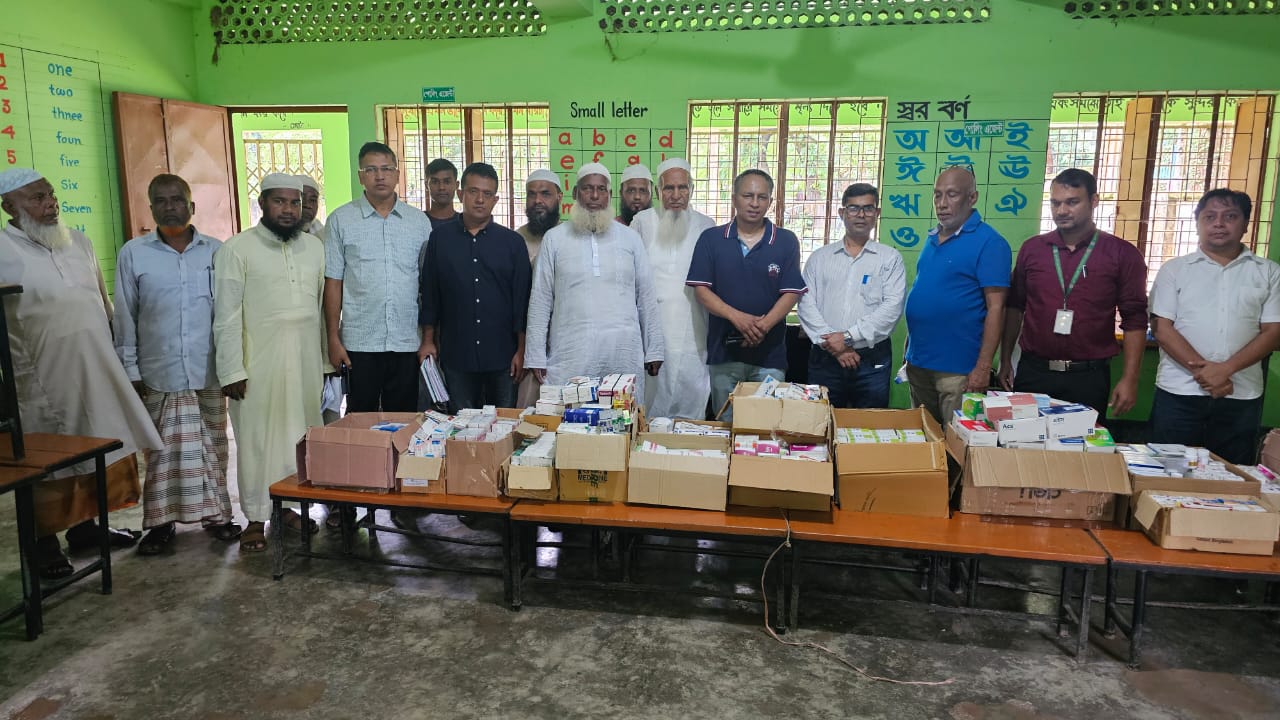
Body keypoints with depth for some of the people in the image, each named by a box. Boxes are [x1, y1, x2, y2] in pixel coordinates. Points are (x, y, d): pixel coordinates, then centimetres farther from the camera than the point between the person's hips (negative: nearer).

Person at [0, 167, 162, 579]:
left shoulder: (78, 242, 9)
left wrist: (118, 357, 14)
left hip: (97, 373, 6)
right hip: (45, 380, -6)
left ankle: (85, 527, 31)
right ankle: (44, 543, 19)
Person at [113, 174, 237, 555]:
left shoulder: (215, 250, 2)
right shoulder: (133, 254, 1)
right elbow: (125, 318, 4)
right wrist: (131, 370, 1)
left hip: (208, 371, 1)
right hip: (158, 373, 0)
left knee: (212, 446, 9)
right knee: (162, 450, 6)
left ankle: (216, 513, 20)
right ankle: (160, 522, 16)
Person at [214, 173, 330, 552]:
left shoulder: (314, 246, 9)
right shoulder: (237, 249, -5)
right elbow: (227, 315, -7)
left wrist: (328, 358, 10)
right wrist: (231, 371, -10)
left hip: (306, 360, 4)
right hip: (258, 362, -4)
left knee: (300, 433, 9)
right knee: (257, 438, 3)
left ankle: (290, 505, 24)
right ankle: (256, 518, 15)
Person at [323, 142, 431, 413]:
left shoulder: (419, 221, 7)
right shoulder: (341, 220, 2)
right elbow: (333, 283, 2)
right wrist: (333, 339, -2)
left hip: (407, 341, 1)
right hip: (360, 342, -1)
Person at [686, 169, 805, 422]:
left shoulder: (786, 241, 3)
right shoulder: (711, 239, 3)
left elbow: (791, 293, -2)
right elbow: (701, 289, -3)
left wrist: (764, 325, -20)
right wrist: (737, 317, -18)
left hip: (770, 353, 0)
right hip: (724, 351, 1)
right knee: (725, 424, 11)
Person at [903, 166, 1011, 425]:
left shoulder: (989, 243, -10)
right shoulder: (933, 238, 12)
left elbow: (996, 308, -14)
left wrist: (983, 367, -19)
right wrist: (909, 347, 15)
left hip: (958, 369, -7)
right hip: (918, 362, 7)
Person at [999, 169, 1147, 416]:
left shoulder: (1122, 254, -1)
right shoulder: (1032, 249, 6)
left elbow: (1134, 320, -1)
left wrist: (1130, 379, -7)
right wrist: (1005, 361, 8)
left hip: (1089, 377, -2)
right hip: (1032, 372, 2)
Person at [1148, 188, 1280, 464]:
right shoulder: (1175, 269, 6)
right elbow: (1161, 328, -2)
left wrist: (1226, 369, -13)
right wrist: (1201, 369, -14)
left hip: (1241, 398, 1)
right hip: (1179, 393, -1)